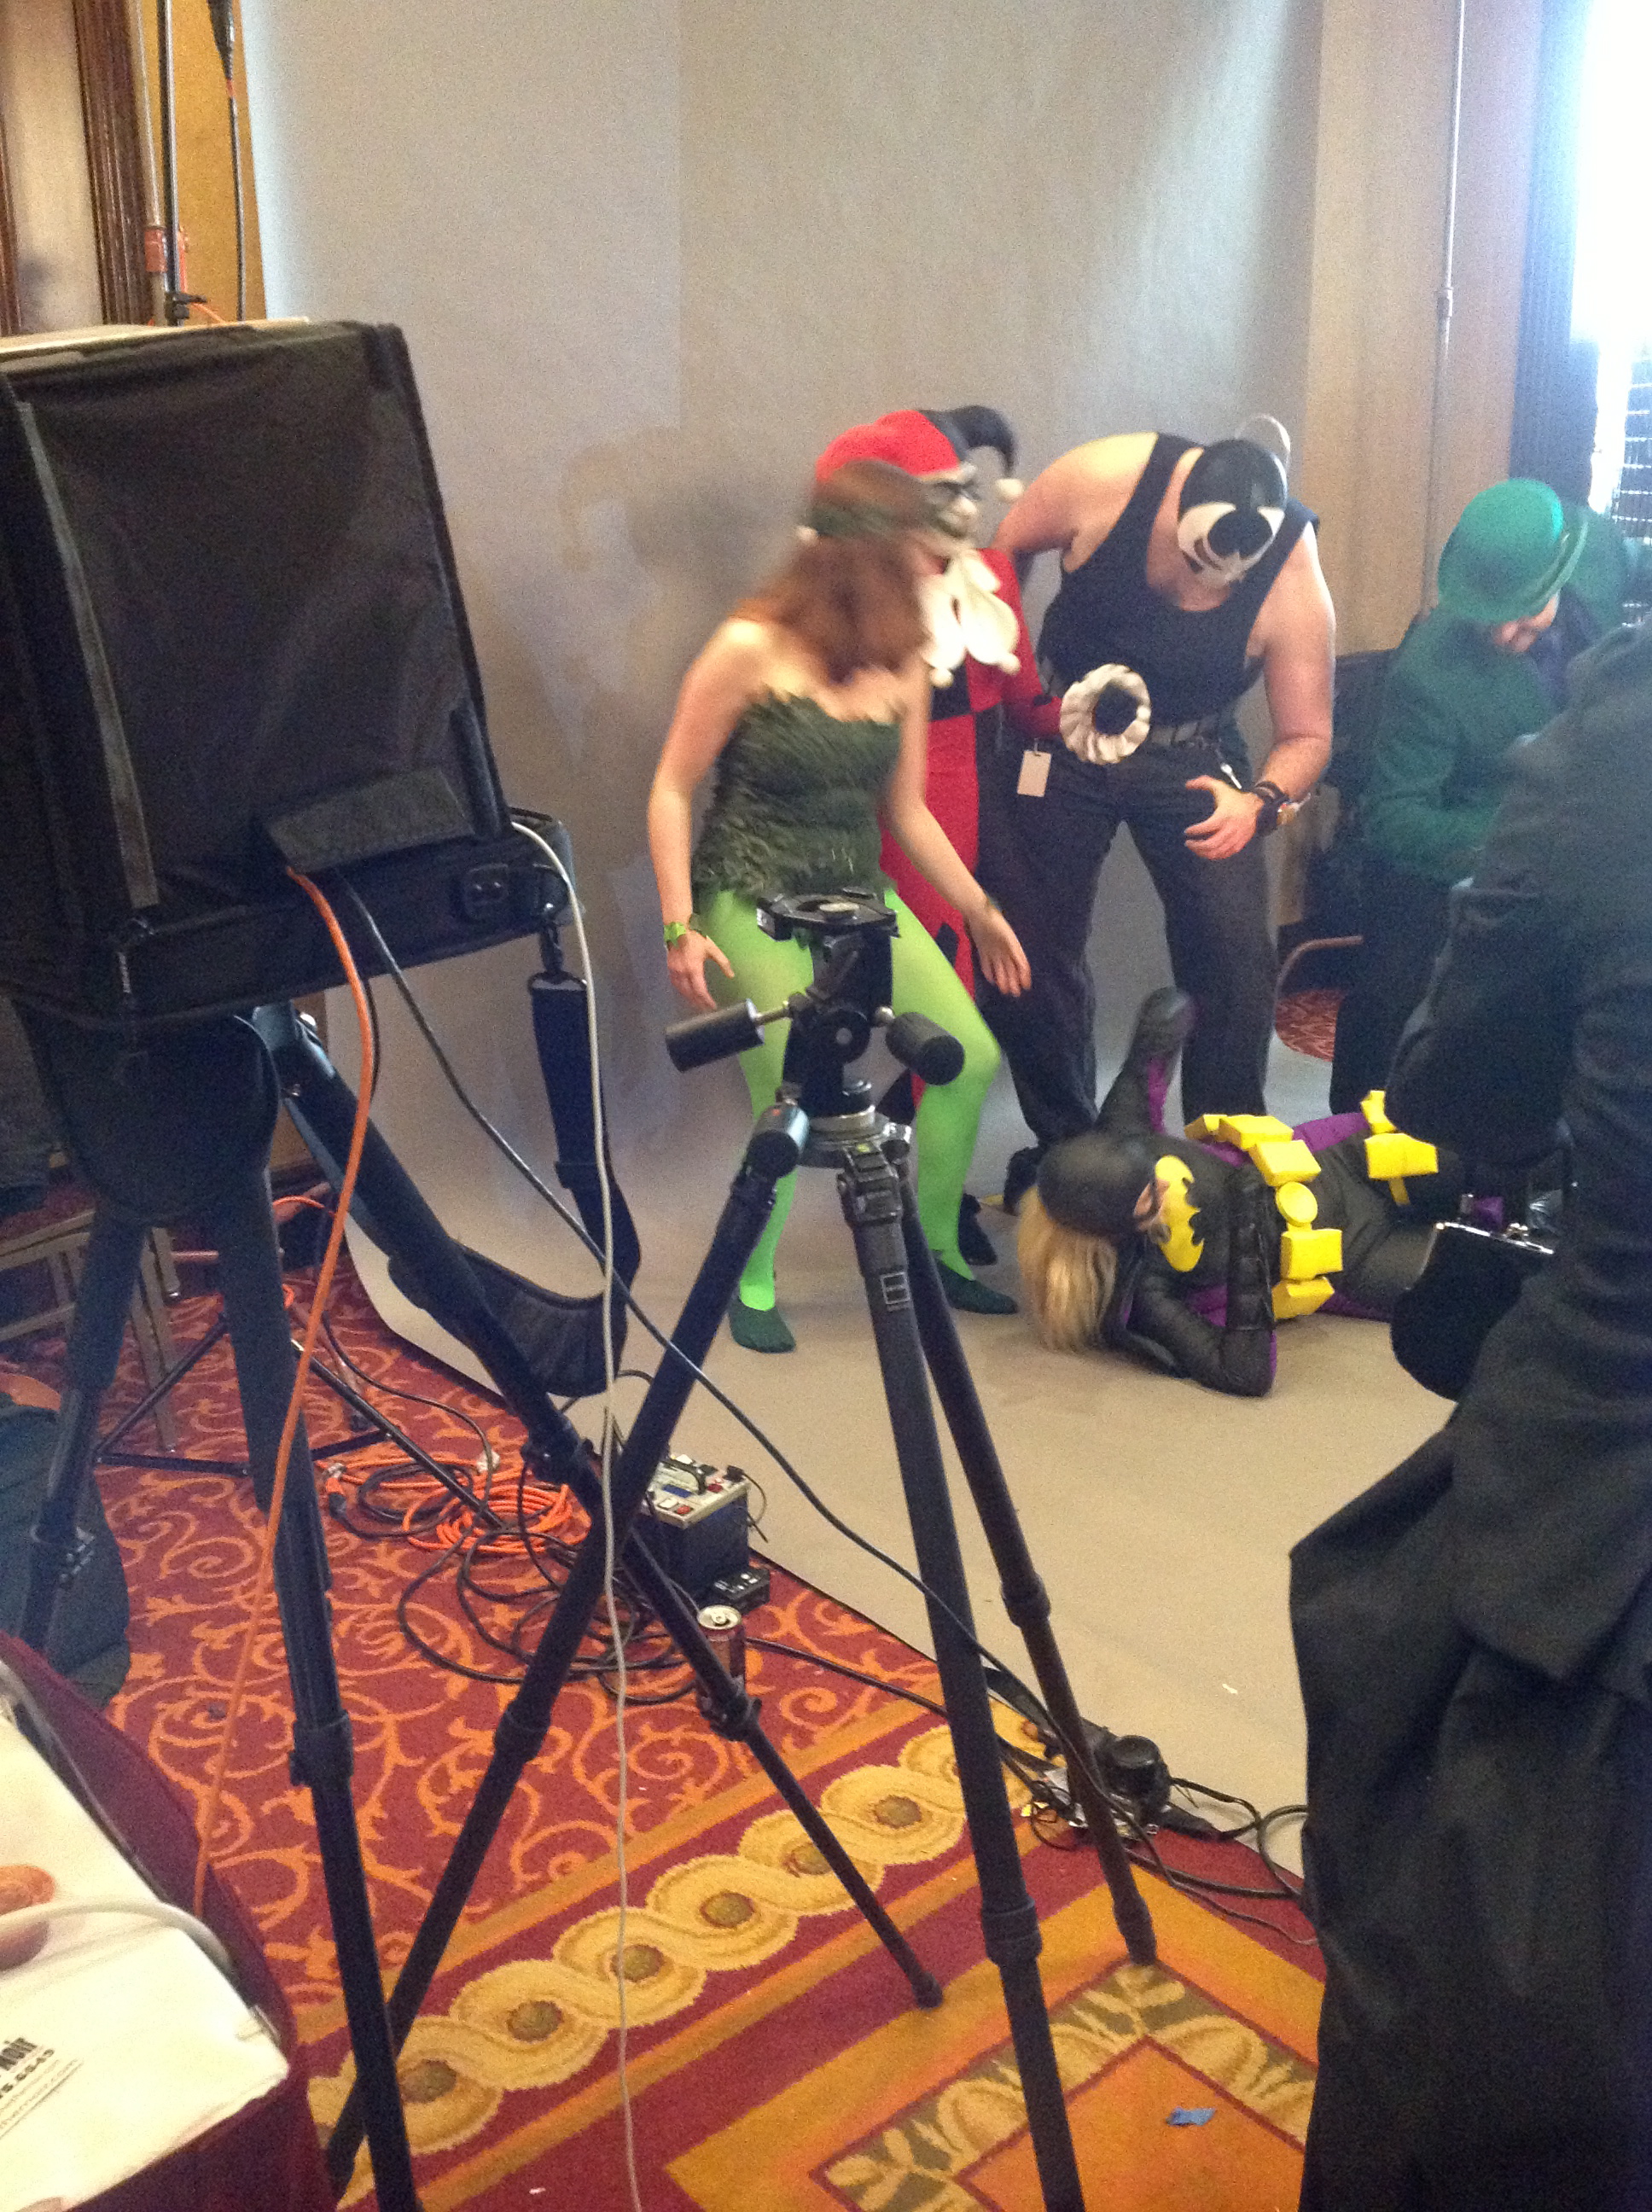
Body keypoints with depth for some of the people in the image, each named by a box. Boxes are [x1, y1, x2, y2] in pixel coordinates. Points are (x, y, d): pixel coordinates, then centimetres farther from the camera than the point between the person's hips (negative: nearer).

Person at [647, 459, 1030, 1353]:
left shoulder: (902, 663, 4)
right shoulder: (750, 649, -13)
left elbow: (906, 811, 13)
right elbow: (671, 791, -9)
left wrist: (979, 910, 14)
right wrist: (679, 928, -14)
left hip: (857, 895, 6)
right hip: (752, 901, -6)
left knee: (971, 1055, -5)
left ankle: (932, 1250, 16)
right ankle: (750, 1285, 6)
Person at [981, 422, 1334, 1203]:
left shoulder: (1294, 588, -24)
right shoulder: (1102, 479, -24)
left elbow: (1306, 735, -14)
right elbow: (1000, 553, -5)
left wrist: (1257, 803, -34)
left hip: (1187, 758, 0)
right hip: (1059, 734, 1)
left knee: (1237, 956, -12)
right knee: (1030, 955, 2)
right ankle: (1064, 1146, 22)